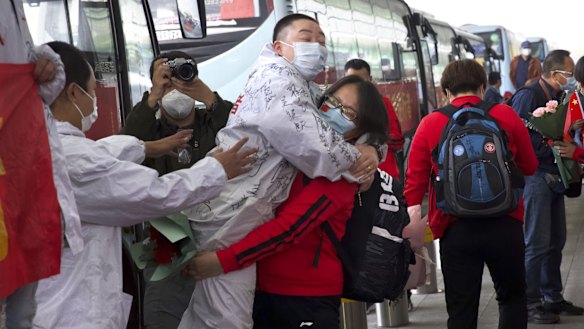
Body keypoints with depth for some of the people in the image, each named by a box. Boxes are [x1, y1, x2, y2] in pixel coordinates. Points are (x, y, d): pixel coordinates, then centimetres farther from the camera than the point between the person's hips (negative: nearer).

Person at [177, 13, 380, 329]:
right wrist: (355, 161, -7)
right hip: (229, 212, -11)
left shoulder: (307, 89, 20)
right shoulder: (277, 76, -11)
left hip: (241, 211, 11)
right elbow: (308, 141, -22)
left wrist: (369, 152, 2)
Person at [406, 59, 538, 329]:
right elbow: (529, 166, 10)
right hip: (504, 224, 0)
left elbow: (415, 180, -4)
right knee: (512, 296, 19)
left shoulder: (430, 124, -1)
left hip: (455, 228, 0)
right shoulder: (506, 116, 0)